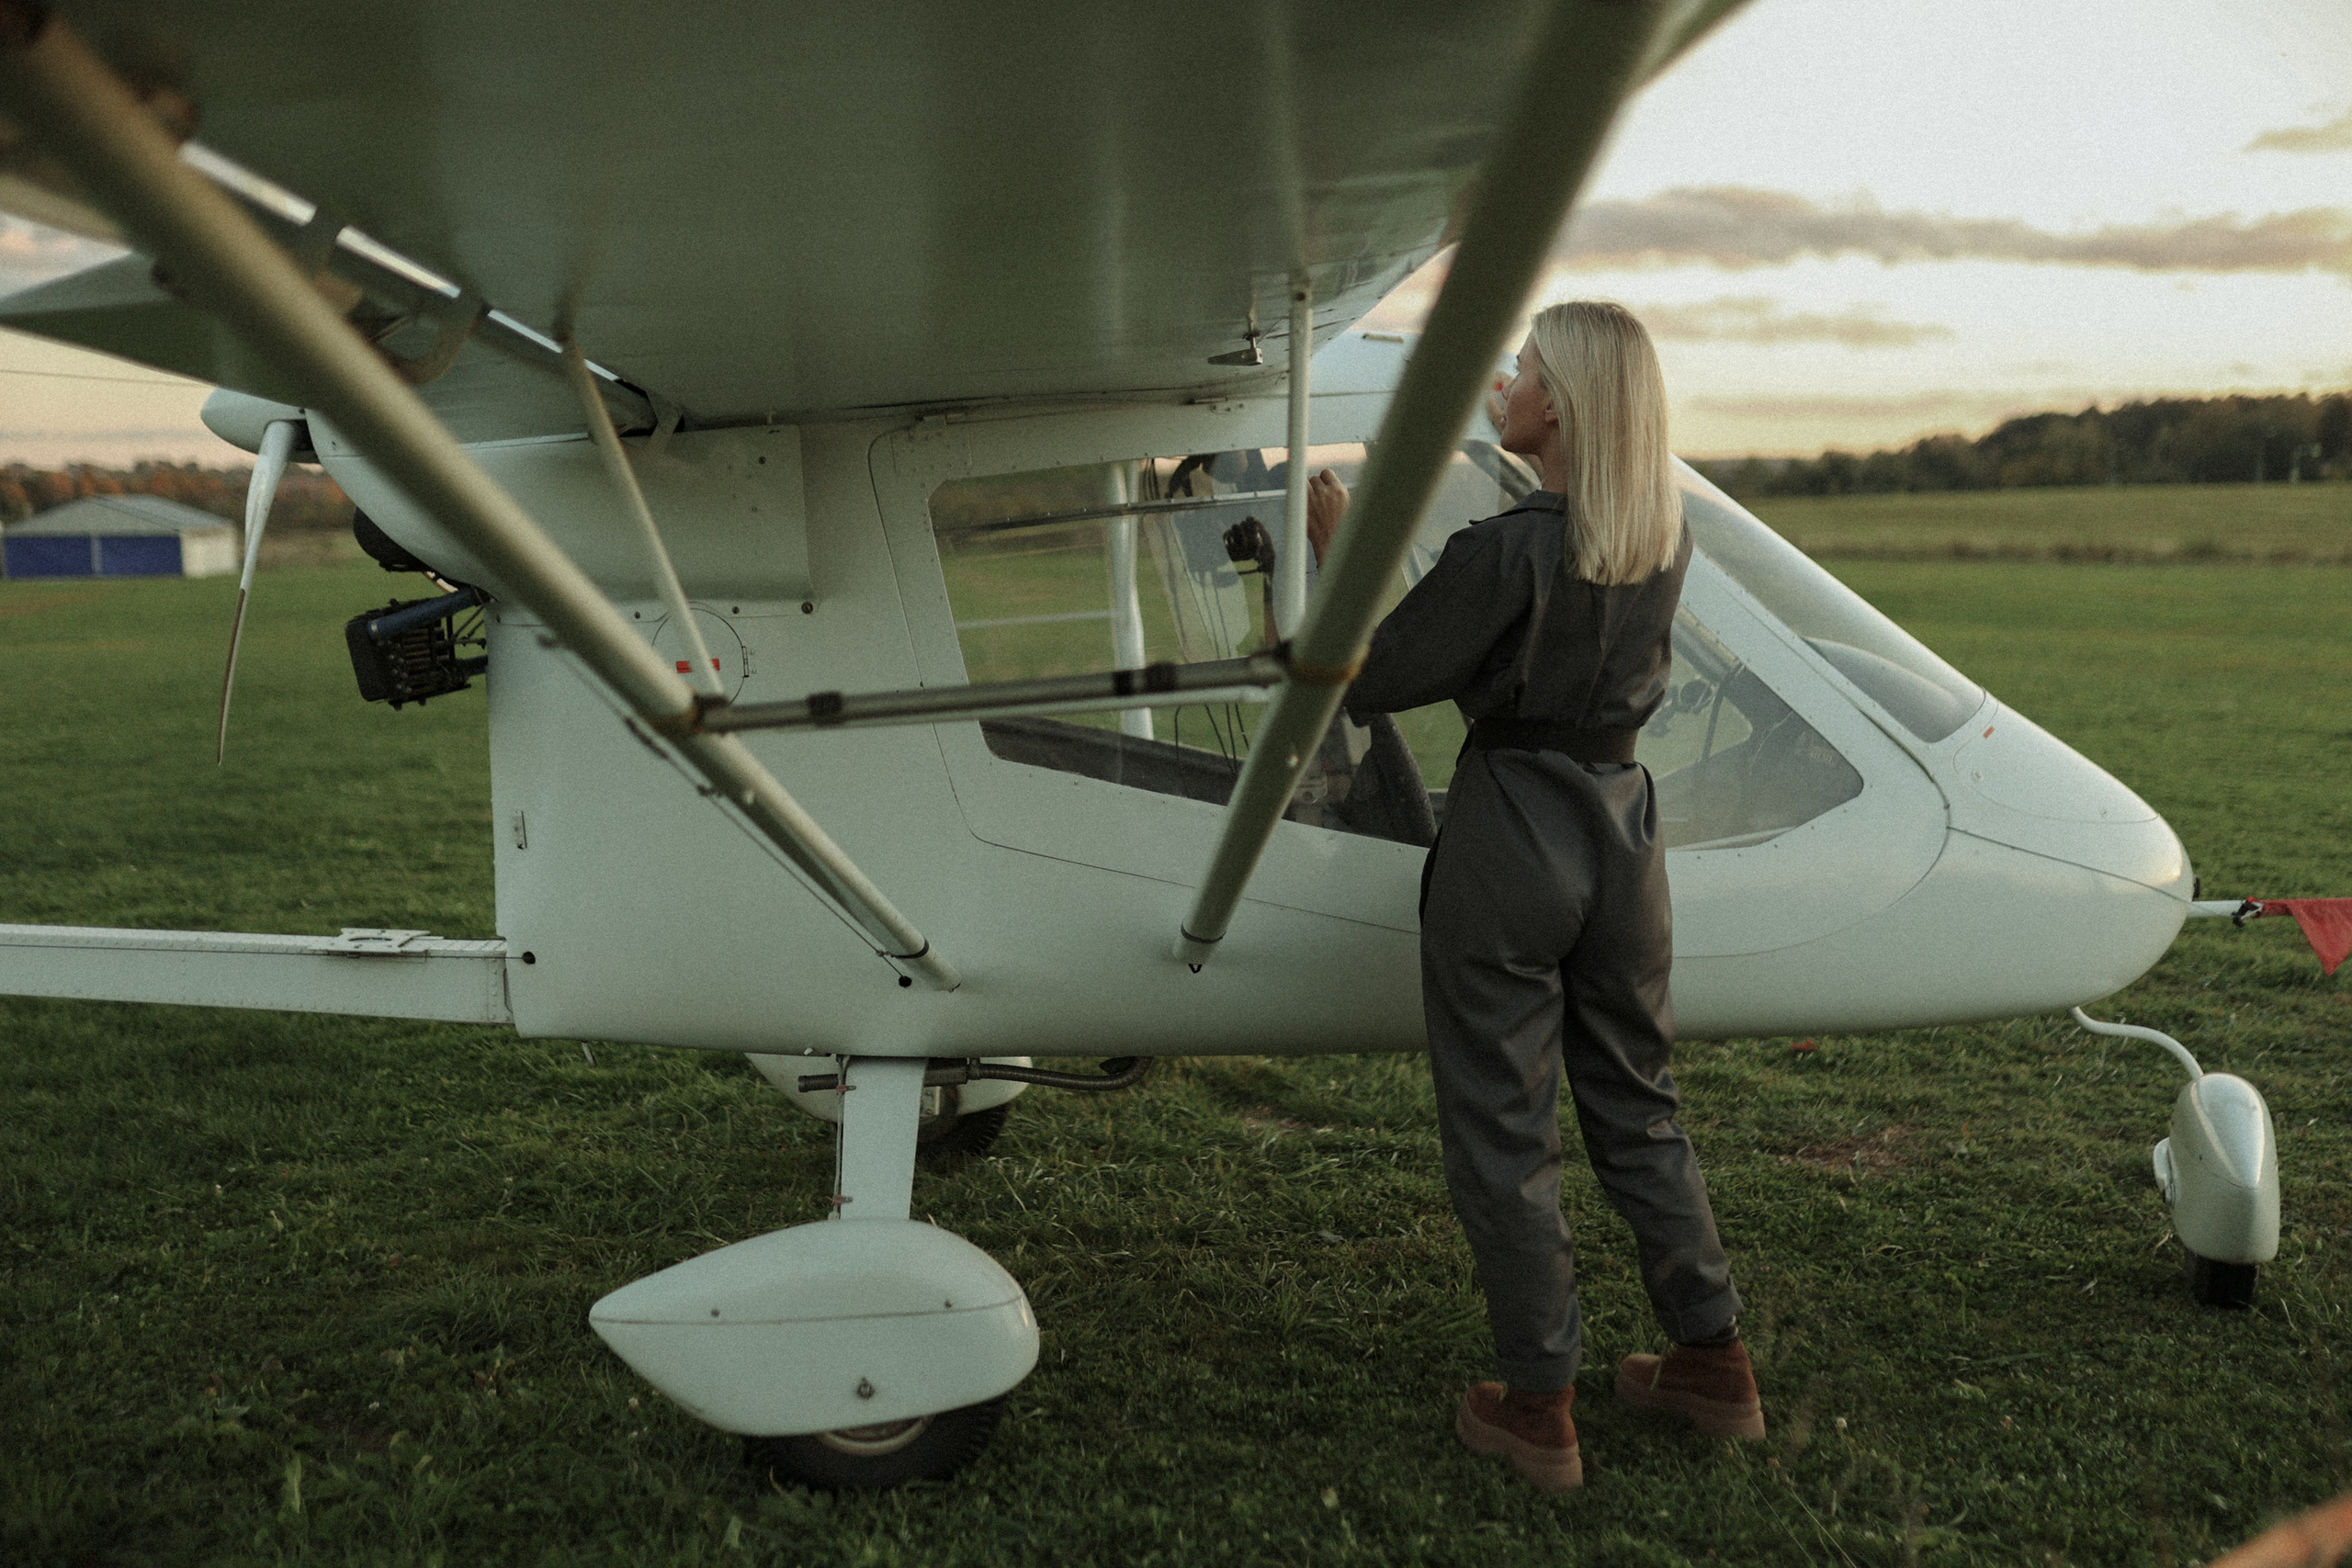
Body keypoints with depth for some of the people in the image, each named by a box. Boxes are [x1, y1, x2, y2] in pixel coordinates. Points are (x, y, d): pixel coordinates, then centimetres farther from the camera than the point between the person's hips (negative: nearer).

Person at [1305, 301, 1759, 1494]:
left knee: (1501, 1124, 6)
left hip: (1511, 835, -7)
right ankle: (1714, 1363, 29)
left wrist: (1336, 556, -4)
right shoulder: (1665, 540, 0)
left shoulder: (1509, 551, -20)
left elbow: (1366, 684, -16)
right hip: (1621, 822, 7)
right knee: (1635, 1104, 20)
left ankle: (1538, 1409, 15)